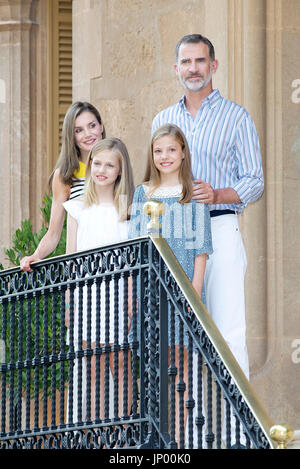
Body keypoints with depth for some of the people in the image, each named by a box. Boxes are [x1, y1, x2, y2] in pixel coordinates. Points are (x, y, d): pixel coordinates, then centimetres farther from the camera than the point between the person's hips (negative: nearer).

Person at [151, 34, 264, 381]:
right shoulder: (162, 121, 16)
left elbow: (255, 182, 1)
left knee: (228, 331, -10)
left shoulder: (236, 117, 4)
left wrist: (216, 195, -16)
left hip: (220, 228, -4)